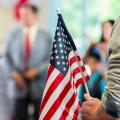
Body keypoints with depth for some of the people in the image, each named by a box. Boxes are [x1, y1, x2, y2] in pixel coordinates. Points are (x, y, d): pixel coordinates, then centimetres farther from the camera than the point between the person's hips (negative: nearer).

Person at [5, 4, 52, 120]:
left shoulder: (45, 36, 3)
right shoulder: (14, 35, 6)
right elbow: (8, 56, 9)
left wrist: (37, 70, -11)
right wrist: (14, 72, -6)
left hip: (39, 83, -1)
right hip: (20, 83, 1)